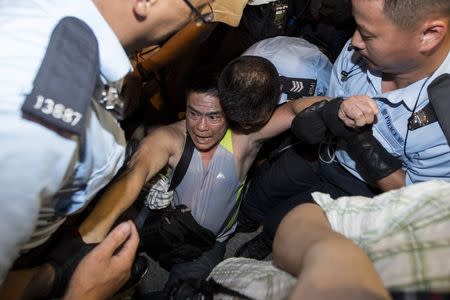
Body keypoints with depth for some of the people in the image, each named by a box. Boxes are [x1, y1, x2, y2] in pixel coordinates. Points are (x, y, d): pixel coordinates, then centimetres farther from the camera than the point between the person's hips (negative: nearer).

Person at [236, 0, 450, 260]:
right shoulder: (357, 53, -22)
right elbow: (305, 127, -9)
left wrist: (358, 137, -32)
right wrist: (331, 113, -34)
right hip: (327, 154, 5)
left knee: (280, 222, 0)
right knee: (255, 195, 18)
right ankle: (268, 239, 53)